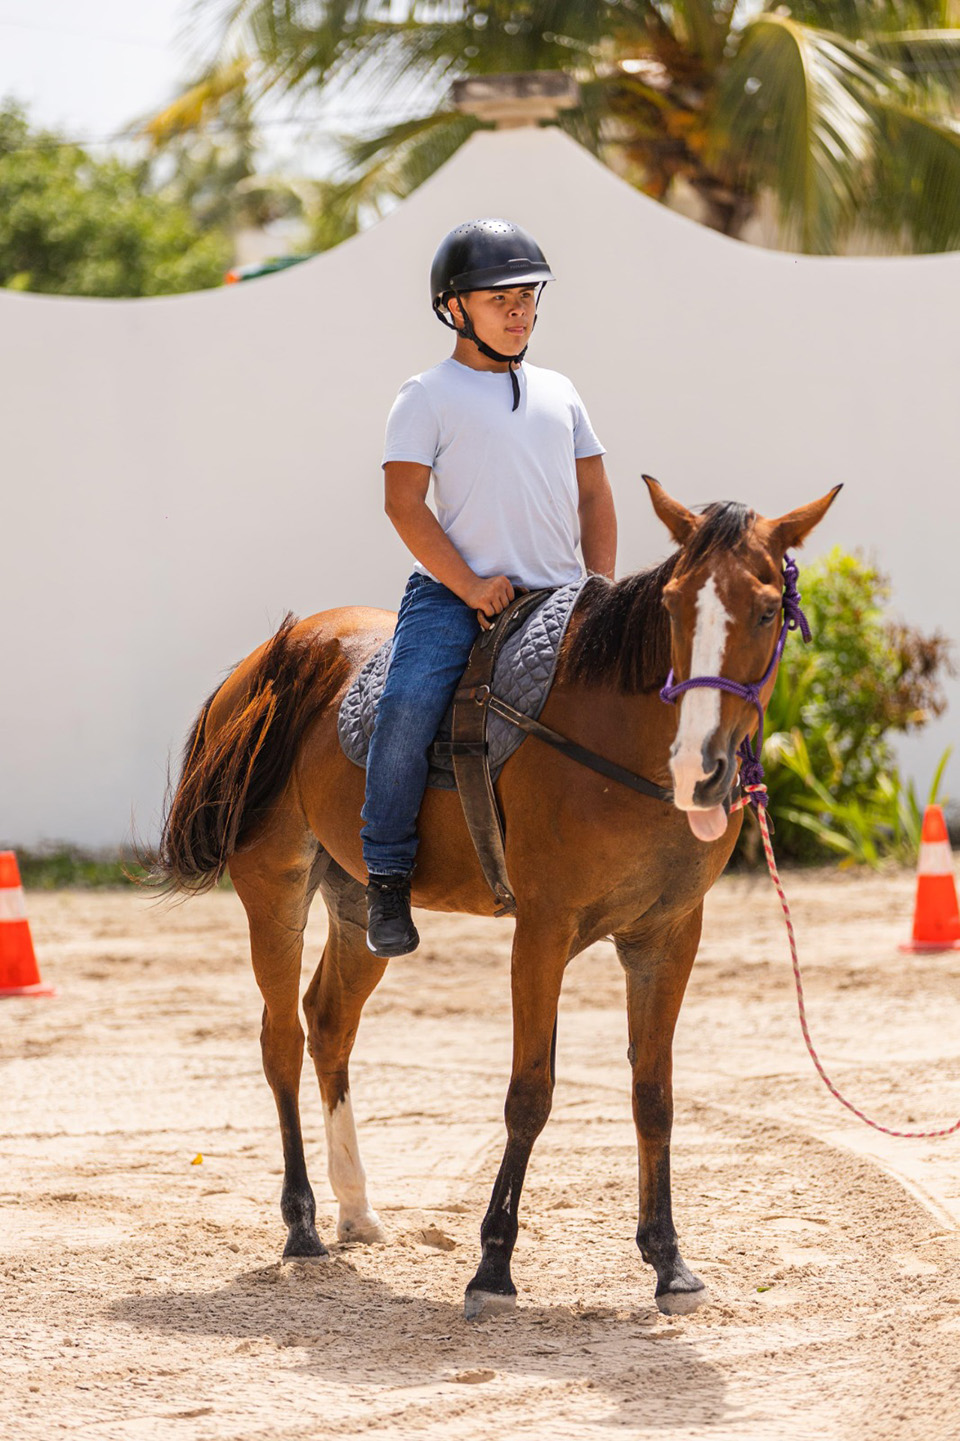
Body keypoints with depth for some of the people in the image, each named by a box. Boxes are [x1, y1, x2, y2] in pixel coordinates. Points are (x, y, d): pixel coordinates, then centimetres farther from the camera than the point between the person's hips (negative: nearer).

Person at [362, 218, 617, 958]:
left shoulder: (558, 392, 18)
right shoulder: (430, 395, 2)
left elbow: (594, 495, 19)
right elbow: (404, 502, -6)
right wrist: (468, 585, -14)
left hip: (559, 598, 5)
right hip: (454, 594, -5)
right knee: (408, 708, -26)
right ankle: (388, 882, -19)